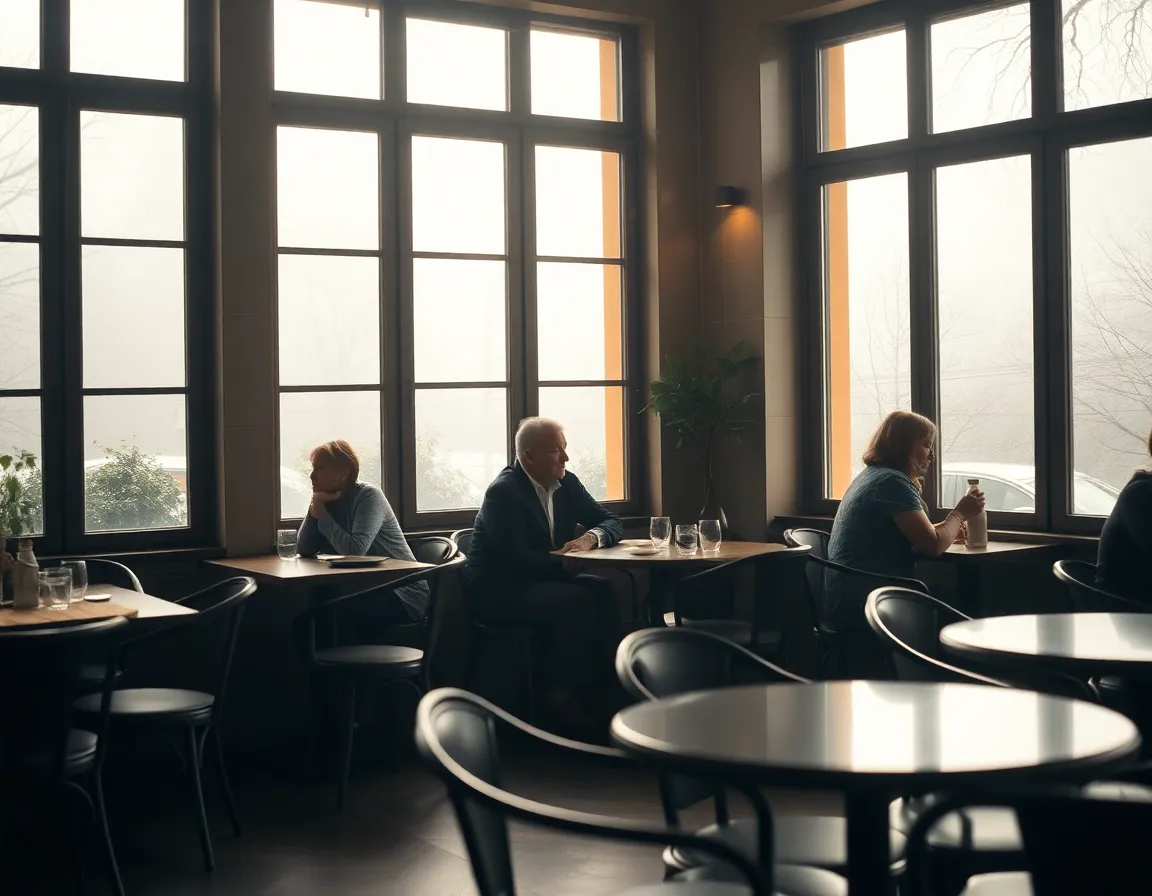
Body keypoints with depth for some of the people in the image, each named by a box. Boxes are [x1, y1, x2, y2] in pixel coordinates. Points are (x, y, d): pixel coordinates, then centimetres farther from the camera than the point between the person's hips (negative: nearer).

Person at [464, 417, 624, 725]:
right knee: (577, 601, -29)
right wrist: (566, 559, -19)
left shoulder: (567, 483, 6)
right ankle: (566, 695, -18)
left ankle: (605, 680, -14)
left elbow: (611, 522, 12)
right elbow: (515, 560, -25)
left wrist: (592, 537, -10)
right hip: (497, 592, -7)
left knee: (602, 590, -19)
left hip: (544, 580, 7)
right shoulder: (503, 492, -17)